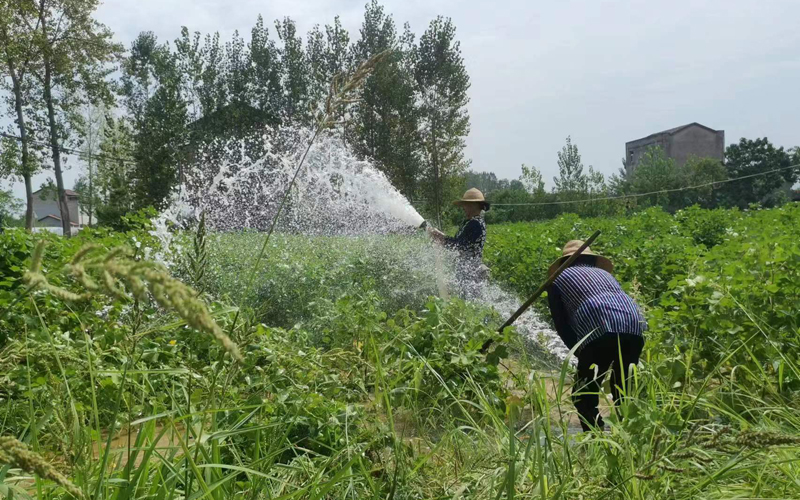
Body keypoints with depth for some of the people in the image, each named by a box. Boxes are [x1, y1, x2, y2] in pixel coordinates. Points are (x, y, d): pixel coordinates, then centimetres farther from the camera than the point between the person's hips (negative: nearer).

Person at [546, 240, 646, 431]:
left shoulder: (559, 279, 22)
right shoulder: (604, 273, 35)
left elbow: (561, 325, 15)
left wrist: (580, 351, 23)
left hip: (600, 332, -5)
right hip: (635, 329, 5)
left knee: (584, 397, 7)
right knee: (624, 391, 21)